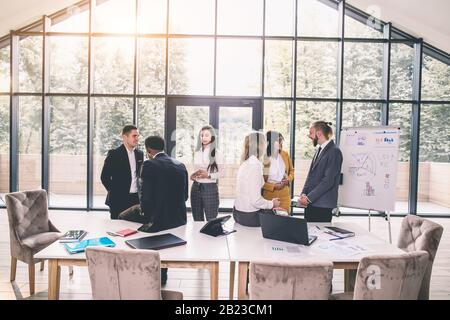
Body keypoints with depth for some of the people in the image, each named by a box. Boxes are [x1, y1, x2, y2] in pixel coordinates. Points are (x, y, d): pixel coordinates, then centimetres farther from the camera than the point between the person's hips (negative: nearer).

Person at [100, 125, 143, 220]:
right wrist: (114, 192, -4)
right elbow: (105, 177, -6)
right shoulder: (114, 154, -7)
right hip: (119, 199, -4)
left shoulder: (140, 154, 9)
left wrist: (140, 191, 8)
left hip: (136, 198, 5)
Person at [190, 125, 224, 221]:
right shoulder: (196, 153, 10)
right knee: (197, 220, 12)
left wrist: (208, 175, -20)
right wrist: (192, 176, -3)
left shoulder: (217, 154, -4)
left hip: (210, 188, -4)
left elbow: (221, 173, -6)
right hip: (196, 187, 5)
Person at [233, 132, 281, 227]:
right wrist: (272, 204, -6)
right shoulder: (255, 166, -20)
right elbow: (256, 201, -23)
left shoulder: (245, 164, 7)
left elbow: (250, 194, 9)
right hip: (249, 216, -8)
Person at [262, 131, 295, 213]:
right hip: (269, 195, -4)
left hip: (285, 194, 4)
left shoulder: (285, 154, 2)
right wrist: (273, 186, -16)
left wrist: (288, 179, -3)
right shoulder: (263, 158, -13)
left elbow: (291, 170, 16)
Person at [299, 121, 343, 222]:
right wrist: (303, 194, 3)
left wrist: (309, 198, -15)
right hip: (310, 203, 7)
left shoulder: (334, 151, -11)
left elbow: (328, 181, -17)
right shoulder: (319, 150, 16)